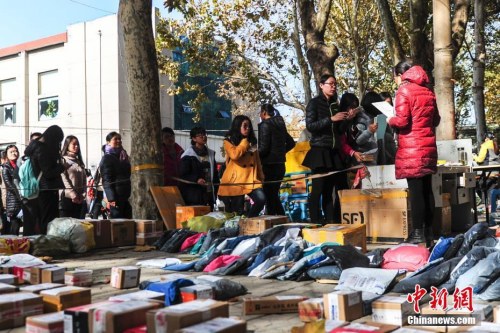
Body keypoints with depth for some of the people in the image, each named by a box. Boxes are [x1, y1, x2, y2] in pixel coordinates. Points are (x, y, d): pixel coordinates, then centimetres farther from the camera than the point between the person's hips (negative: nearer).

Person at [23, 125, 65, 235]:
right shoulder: (43, 150, -17)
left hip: (35, 192, 9)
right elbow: (48, 173, -19)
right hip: (47, 192, -9)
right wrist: (62, 166, -5)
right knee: (48, 223, -5)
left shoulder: (34, 146, 10)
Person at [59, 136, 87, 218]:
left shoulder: (79, 162, 21)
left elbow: (84, 180, 13)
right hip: (67, 198, -6)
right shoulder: (63, 160, 2)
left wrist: (83, 195, -3)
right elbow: (63, 179, -9)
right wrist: (73, 195, -17)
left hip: (79, 200, 6)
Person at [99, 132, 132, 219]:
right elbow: (106, 180, -12)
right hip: (116, 197, -7)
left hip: (126, 196, 8)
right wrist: (111, 198, -20)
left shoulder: (123, 156, 18)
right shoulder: (107, 158, -5)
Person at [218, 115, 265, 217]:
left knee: (261, 199, -18)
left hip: (251, 179, 4)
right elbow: (234, 155, -20)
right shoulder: (229, 141, -1)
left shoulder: (252, 141, 16)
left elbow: (257, 160, 18)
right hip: (235, 181, -4)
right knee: (237, 212, -3)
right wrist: (244, 142, -7)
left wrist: (261, 177, 13)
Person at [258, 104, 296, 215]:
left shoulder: (265, 125, -11)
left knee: (269, 196, -4)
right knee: (274, 195, 16)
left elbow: (263, 148, -17)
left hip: (269, 165, -8)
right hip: (280, 164, 8)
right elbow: (291, 143, 21)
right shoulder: (280, 125, 13)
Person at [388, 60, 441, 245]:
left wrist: (390, 121, 5)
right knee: (427, 189, 10)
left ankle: (418, 234, -4)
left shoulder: (404, 91, -7)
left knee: (415, 191, -6)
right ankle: (429, 232, 15)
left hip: (412, 149, -7)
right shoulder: (427, 91, 15)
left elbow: (402, 121, -14)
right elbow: (436, 120, 20)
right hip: (428, 147, 7)